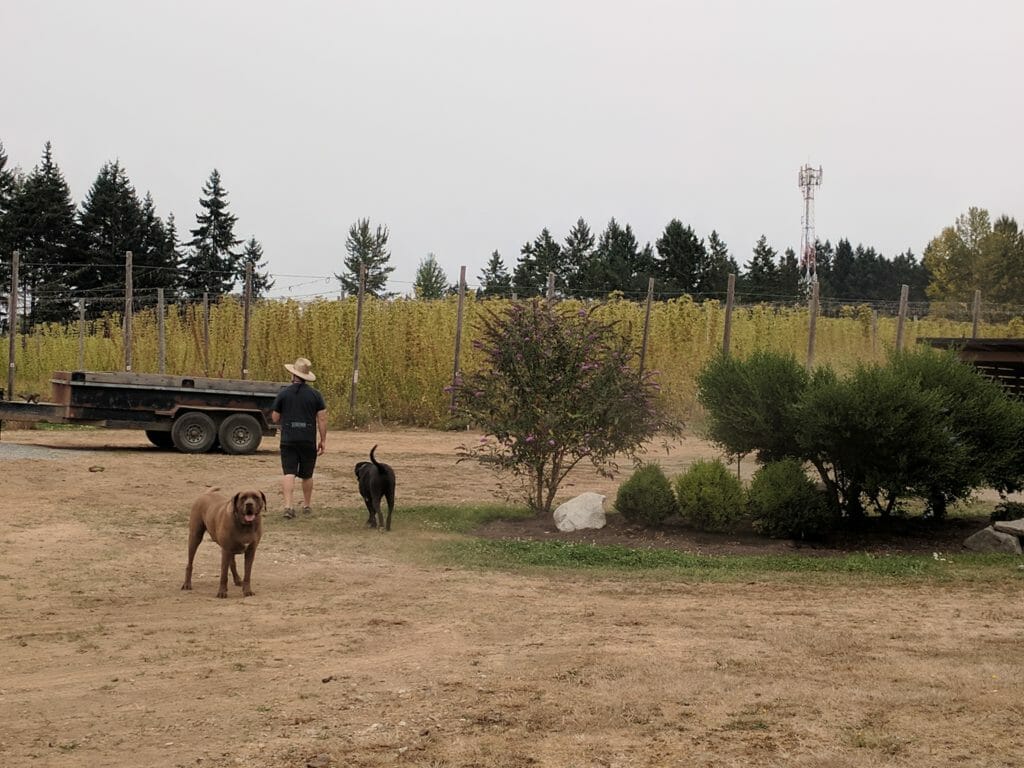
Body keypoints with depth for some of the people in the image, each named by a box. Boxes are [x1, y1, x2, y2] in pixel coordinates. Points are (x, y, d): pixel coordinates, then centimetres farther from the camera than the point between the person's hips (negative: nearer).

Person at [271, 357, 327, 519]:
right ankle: (307, 505, 30)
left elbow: (275, 418, 4)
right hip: (309, 441, 1)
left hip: (288, 440, -1)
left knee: (289, 474, -6)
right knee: (307, 475, 17)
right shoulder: (315, 395, 0)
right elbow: (322, 418, -2)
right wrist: (323, 440, 4)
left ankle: (288, 505, -22)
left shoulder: (283, 394, -2)